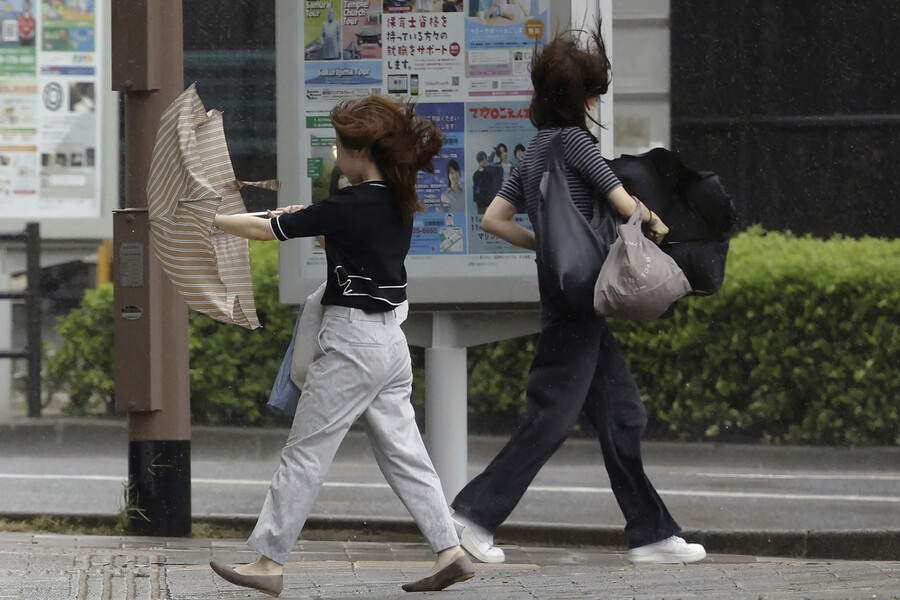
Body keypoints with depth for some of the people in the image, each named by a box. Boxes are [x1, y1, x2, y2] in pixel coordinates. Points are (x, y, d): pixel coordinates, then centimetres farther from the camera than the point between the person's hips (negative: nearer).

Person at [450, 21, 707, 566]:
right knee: (554, 414, -6)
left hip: (567, 289, 10)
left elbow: (495, 220, 14)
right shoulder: (573, 139, -12)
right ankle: (476, 513, -2)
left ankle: (652, 533, 9)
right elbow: (624, 203, -14)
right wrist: (655, 224, 6)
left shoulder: (536, 149, 14)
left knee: (622, 413, 8)